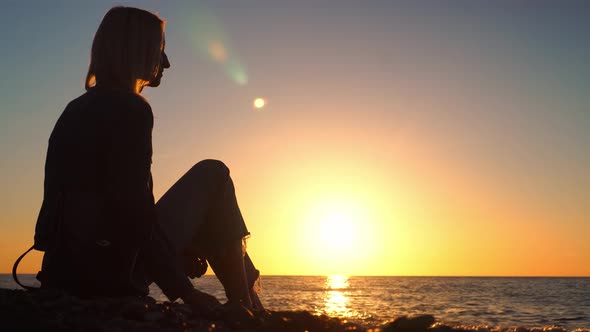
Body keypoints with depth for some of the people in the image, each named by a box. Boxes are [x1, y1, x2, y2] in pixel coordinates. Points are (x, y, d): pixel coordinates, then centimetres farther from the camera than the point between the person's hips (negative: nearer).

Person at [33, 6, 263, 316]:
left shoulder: (77, 109, 15)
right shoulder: (130, 109, -12)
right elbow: (132, 210, -21)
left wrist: (177, 255, 20)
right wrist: (185, 290, -13)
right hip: (114, 272, -9)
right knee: (212, 174, 2)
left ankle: (244, 296, 27)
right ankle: (245, 306, 7)